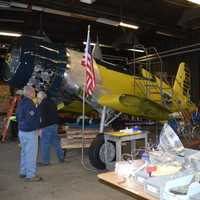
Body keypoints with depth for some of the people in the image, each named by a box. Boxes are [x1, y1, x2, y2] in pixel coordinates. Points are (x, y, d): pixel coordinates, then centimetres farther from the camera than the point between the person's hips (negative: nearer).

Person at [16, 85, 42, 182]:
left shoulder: (21, 102, 10)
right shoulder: (29, 104, -21)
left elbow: (17, 116, 18)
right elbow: (31, 119, -24)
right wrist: (37, 127, -10)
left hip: (22, 131, 10)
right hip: (30, 132, -10)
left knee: (24, 152, 19)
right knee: (31, 154, -1)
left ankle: (23, 172, 30)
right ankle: (30, 175, 7)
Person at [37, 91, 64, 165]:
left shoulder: (42, 105, -15)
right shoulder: (52, 102, 12)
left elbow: (42, 118, -20)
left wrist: (40, 128, -16)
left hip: (47, 126, -9)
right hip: (54, 125, 9)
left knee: (44, 144, 3)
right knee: (55, 142, 17)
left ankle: (45, 161, 12)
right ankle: (61, 157, 23)